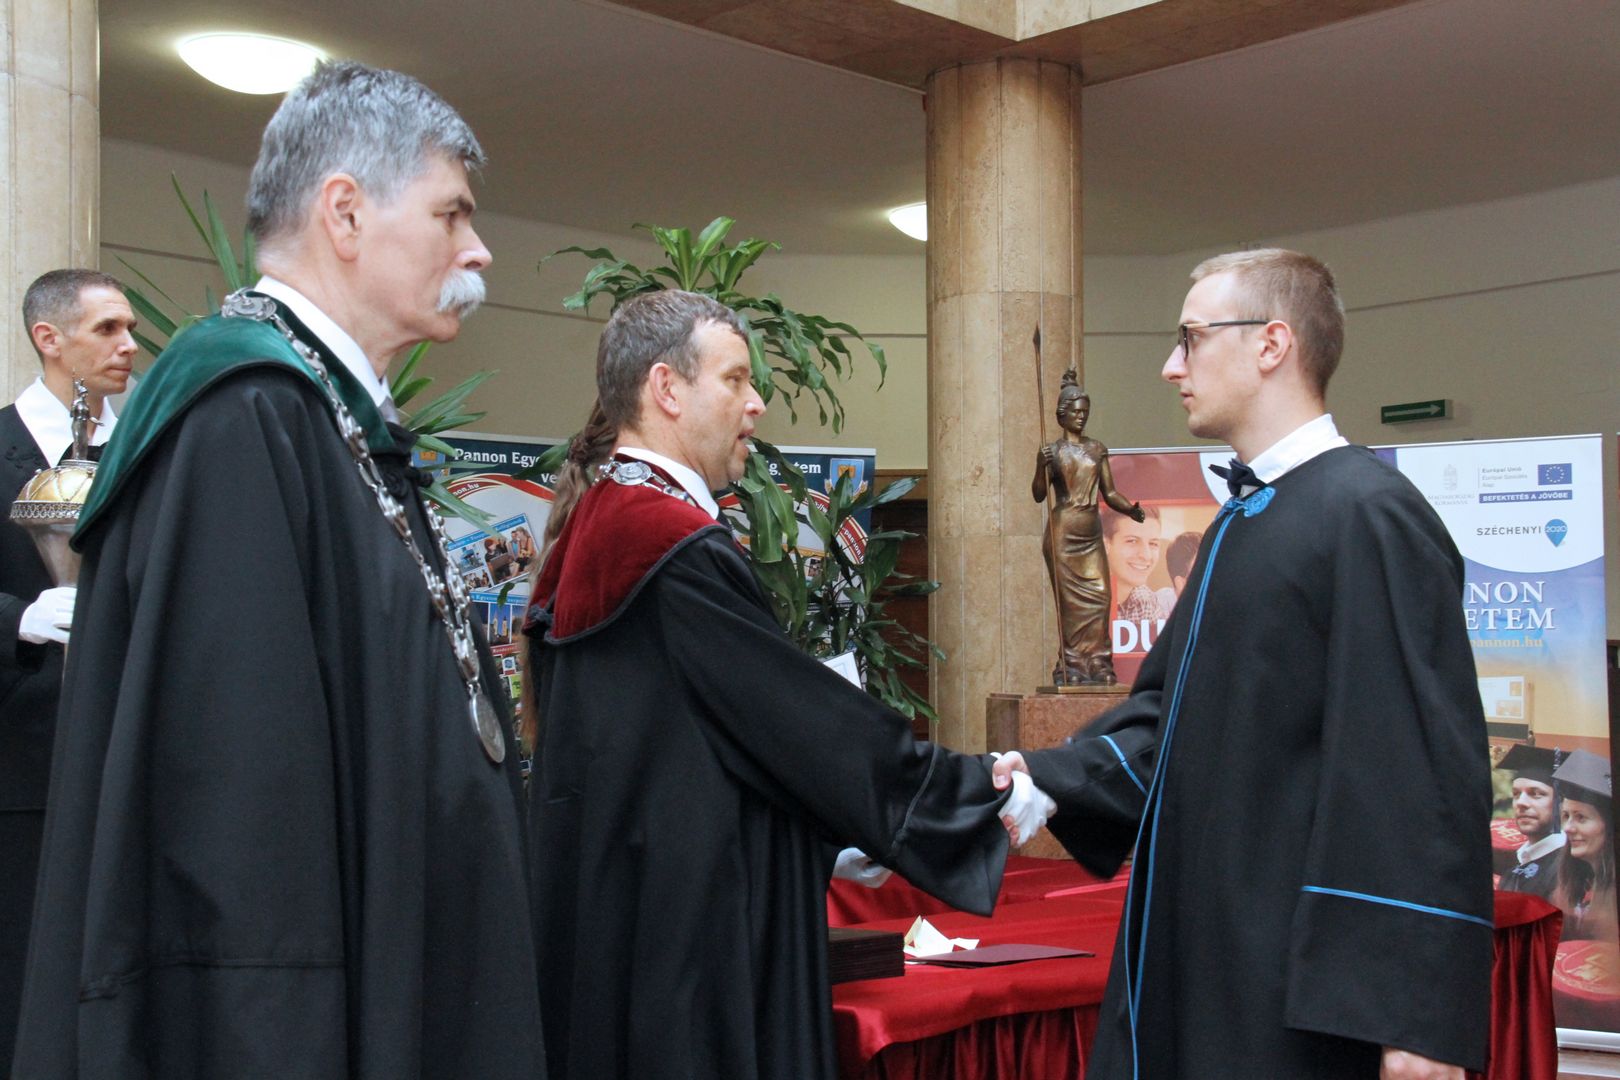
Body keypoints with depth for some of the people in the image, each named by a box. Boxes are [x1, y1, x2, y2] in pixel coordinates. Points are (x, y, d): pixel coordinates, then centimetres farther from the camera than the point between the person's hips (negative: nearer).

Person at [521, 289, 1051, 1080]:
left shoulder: (588, 528, 11)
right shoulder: (681, 548, -19)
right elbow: (811, 714, -15)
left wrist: (828, 835, 17)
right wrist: (987, 797, -3)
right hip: (687, 928, -10)